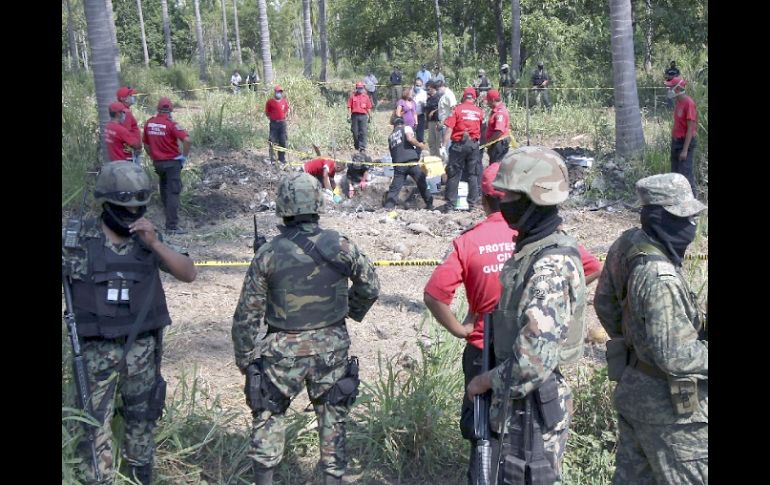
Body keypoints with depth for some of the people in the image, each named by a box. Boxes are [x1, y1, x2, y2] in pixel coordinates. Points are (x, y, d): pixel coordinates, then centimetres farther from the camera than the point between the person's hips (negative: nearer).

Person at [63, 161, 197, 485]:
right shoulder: (79, 240, -10)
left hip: (143, 346, 3)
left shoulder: (149, 238, -4)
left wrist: (155, 244, -22)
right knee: (93, 423, 1)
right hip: (97, 349, -2)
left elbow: (188, 274, -10)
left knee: (142, 417, 17)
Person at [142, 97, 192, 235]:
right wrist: (184, 156, -12)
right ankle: (172, 226, -4)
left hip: (157, 162, 6)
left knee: (164, 191, 21)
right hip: (172, 162, -6)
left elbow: (146, 144, 12)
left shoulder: (149, 123, 2)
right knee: (173, 193, -3)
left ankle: (169, 217, 37)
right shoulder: (171, 124, -16)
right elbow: (187, 140, -26)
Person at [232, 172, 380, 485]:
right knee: (332, 419, 15)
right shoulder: (340, 247, -9)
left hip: (283, 352, -1)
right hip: (331, 348, 1)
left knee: (268, 415, 18)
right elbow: (370, 286, 5)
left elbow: (247, 314, -7)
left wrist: (244, 358, 6)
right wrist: (351, 312, 23)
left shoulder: (268, 254, -11)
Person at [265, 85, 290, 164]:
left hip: (282, 123, 3)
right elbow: (267, 112, 4)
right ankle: (272, 157, 6)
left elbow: (287, 110, 20)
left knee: (283, 141, 5)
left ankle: (282, 157, 14)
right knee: (272, 141, -1)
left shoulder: (285, 101, 5)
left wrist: (285, 116, 11)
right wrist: (271, 118, 0)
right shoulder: (270, 102, -5)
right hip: (274, 123, -3)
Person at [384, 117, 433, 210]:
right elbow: (410, 138, -10)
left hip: (398, 164, 4)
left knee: (395, 187, 4)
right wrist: (420, 145, 5)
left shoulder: (391, 136, 26)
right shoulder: (406, 128, 11)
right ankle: (429, 204, 12)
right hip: (411, 161, -4)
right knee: (421, 183, 8)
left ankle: (388, 206, -6)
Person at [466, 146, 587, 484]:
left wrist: (489, 381, -16)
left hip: (533, 402, -9)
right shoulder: (530, 247, 5)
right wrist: (496, 376, 13)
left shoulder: (550, 267, -26)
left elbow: (536, 359, -31)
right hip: (516, 397, 9)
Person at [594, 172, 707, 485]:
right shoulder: (660, 277, -29)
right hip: (668, 401, -9)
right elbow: (673, 356, -28)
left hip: (631, 385, 9)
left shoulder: (626, 244, -3)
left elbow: (604, 302, 12)